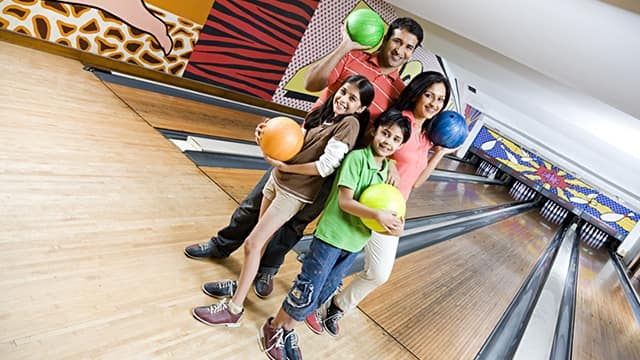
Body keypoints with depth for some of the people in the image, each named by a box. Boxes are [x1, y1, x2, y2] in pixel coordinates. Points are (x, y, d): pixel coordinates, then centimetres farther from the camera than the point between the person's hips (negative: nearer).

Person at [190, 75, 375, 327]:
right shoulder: (318, 114, 4)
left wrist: (283, 166, -16)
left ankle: (234, 310, 12)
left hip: (295, 194, -7)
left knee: (252, 244, -3)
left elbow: (325, 167, -23)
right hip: (277, 180, 7)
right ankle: (242, 283, 40)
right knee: (262, 239, 19)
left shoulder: (350, 124, -17)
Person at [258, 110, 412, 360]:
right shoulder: (357, 157, -16)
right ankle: (273, 329, 27)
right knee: (306, 293, 1)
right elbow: (345, 202, -22)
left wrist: (393, 222, -9)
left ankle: (287, 332, 37)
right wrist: (378, 215, -29)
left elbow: (385, 203, 11)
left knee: (323, 294, 17)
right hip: (331, 235, -7)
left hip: (355, 242, 7)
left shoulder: (390, 170, 4)